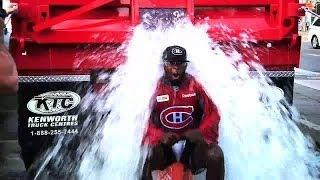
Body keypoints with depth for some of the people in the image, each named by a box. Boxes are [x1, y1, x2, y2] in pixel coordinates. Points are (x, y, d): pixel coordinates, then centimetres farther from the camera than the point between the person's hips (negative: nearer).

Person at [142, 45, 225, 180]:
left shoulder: (194, 86, 1)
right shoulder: (155, 88, -2)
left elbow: (212, 113, 3)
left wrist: (201, 132, -15)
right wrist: (160, 136, -20)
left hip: (192, 142, 1)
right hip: (163, 145, 0)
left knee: (215, 155, -28)